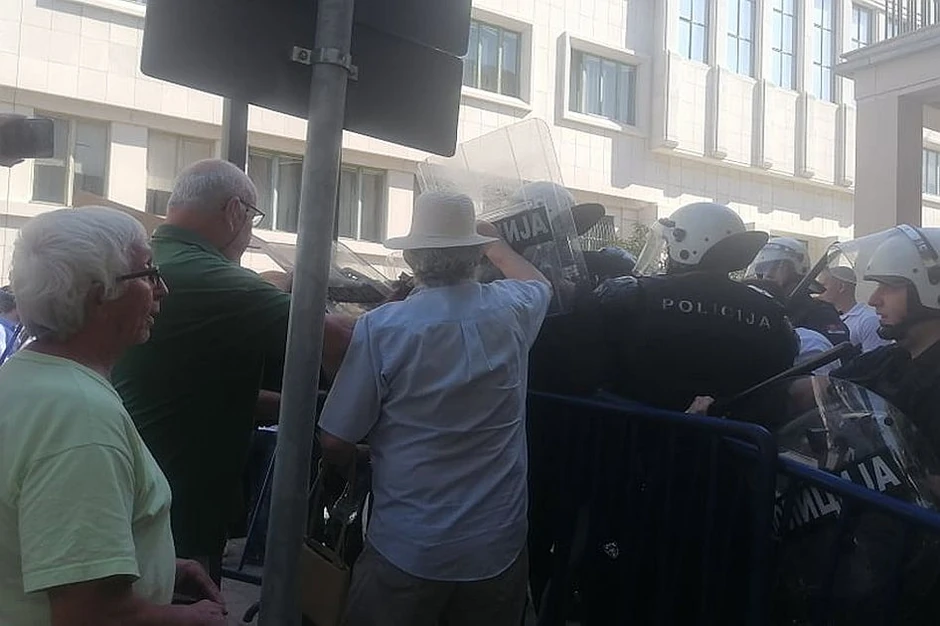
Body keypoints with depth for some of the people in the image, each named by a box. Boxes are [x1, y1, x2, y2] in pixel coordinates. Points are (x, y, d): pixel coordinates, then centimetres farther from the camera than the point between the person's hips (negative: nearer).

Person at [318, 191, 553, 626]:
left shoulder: (381, 327, -16)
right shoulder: (512, 312, -5)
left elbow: (335, 444, -10)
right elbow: (539, 282, 22)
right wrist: (494, 243, 35)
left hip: (407, 549, -3)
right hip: (498, 545, 4)